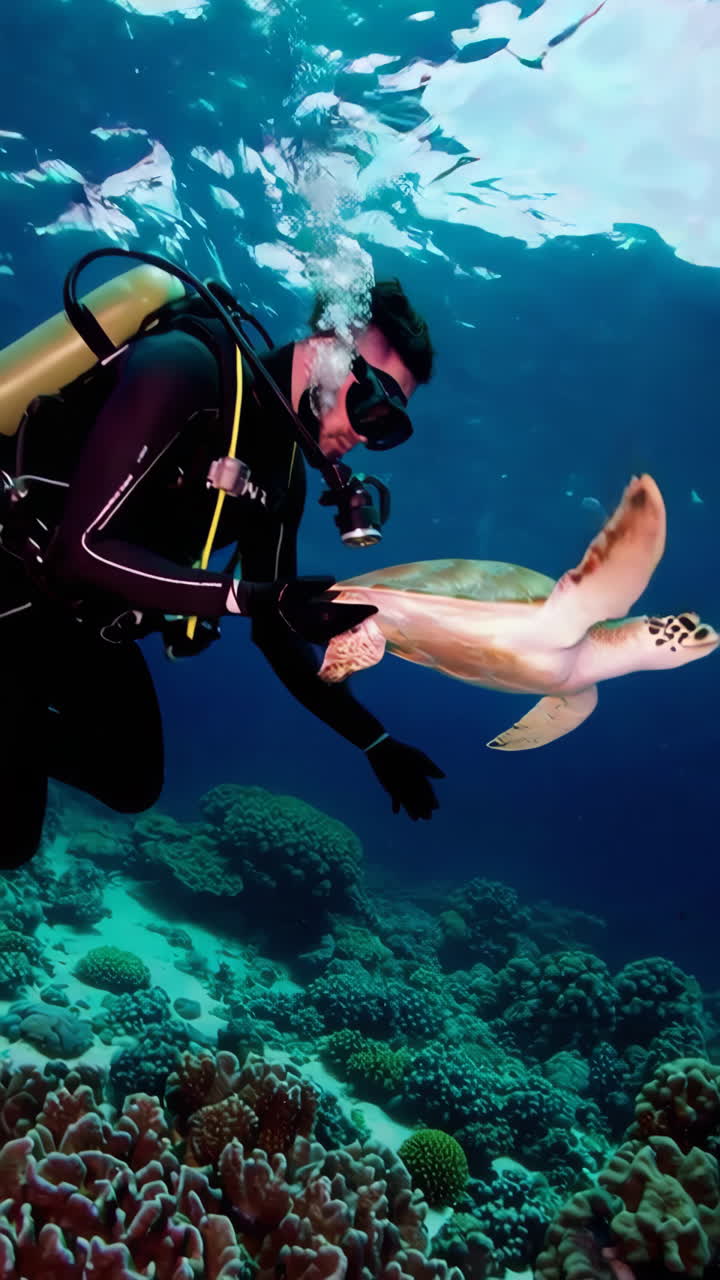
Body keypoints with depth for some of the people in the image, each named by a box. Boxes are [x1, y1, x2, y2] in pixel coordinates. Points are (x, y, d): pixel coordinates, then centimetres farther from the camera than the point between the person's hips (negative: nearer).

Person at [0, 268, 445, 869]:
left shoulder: (284, 476, -1)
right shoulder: (185, 369, -24)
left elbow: (278, 633, 4)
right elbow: (80, 551, -31)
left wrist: (376, 741, 0)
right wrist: (254, 597, -34)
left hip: (84, 620, 8)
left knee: (131, 784, 19)